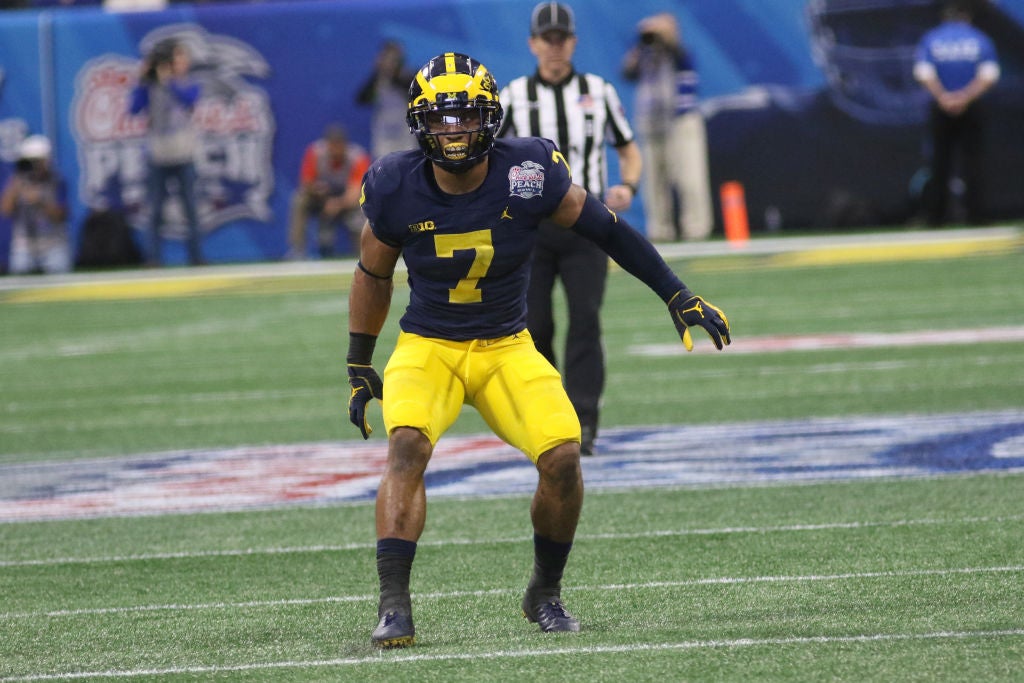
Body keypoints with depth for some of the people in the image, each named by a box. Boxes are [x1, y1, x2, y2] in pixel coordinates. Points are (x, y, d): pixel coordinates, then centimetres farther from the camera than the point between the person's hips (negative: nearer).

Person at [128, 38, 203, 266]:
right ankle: (153, 258, 2)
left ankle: (195, 257, 4)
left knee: (190, 209, 0)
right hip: (158, 159, 0)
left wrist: (167, 80, -18)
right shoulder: (152, 89, 6)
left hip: (183, 159, 0)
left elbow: (188, 99, -17)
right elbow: (134, 108, -7)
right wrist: (142, 79, -10)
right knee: (155, 211, 0)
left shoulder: (190, 86, 5)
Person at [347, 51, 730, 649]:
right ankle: (394, 606, -33)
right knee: (407, 443, -30)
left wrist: (678, 296, -1)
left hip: (508, 348, 1)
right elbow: (373, 276, 7)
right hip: (428, 347, -1)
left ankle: (545, 593, 6)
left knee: (563, 456, -20)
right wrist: (359, 369, 13)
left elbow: (608, 230, -1)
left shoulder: (529, 172, -14)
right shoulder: (396, 190, -11)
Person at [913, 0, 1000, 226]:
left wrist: (942, 97, -15)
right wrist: (966, 97, -15)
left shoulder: (931, 39, 5)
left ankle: (936, 215, 5)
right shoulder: (980, 40, 4)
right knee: (972, 160, 2)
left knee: (940, 160, 6)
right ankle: (974, 214, -3)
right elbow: (989, 75, -9)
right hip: (972, 109, -1)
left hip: (940, 108, 1)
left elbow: (923, 73, -9)